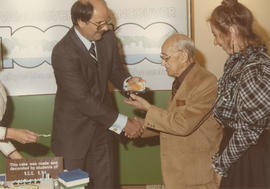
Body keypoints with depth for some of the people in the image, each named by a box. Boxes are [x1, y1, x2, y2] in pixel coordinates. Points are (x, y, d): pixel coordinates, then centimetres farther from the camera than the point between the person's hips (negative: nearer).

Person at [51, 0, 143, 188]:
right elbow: (83, 99, -27)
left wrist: (127, 81, -14)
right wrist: (122, 122, -26)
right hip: (74, 132, -5)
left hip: (102, 123, 6)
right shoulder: (63, 52, -25)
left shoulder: (108, 37, -5)